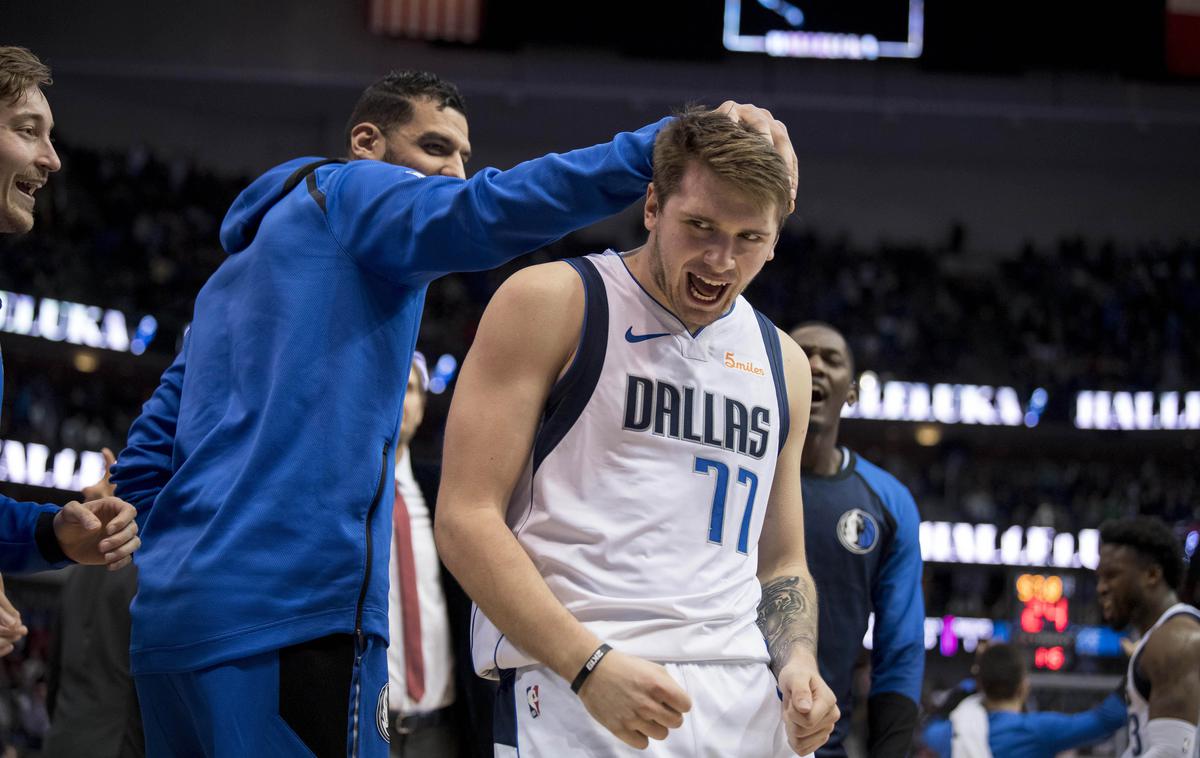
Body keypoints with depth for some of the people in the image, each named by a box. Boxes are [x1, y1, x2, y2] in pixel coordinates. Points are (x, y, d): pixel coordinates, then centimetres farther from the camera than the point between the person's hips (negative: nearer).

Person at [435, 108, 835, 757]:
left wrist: (798, 664, 1)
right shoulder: (552, 303, -1)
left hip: (745, 700, 5)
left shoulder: (780, 364, 17)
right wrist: (590, 665, -18)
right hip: (571, 692, -5)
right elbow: (465, 520, -8)